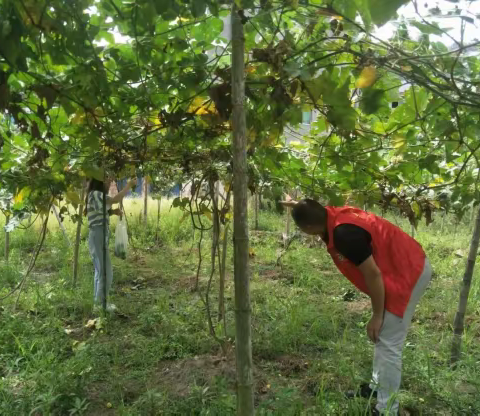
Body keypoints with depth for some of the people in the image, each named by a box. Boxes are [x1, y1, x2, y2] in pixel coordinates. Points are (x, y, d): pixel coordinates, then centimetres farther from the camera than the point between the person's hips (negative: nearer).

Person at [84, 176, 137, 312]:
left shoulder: (98, 196, 16)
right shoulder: (95, 194, -15)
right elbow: (115, 199, -29)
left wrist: (113, 212, 6)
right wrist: (129, 185, -19)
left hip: (101, 236, 11)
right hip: (98, 237, -11)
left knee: (100, 271, 17)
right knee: (106, 272, -5)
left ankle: (97, 301, 26)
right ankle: (100, 303, 6)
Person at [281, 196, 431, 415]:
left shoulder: (344, 233, -29)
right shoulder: (335, 215, -2)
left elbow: (373, 275, -24)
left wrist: (377, 315, -14)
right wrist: (297, 205, 26)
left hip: (408, 274, -10)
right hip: (410, 266, 10)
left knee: (388, 344, -4)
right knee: (383, 339, 20)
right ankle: (377, 387, 35)